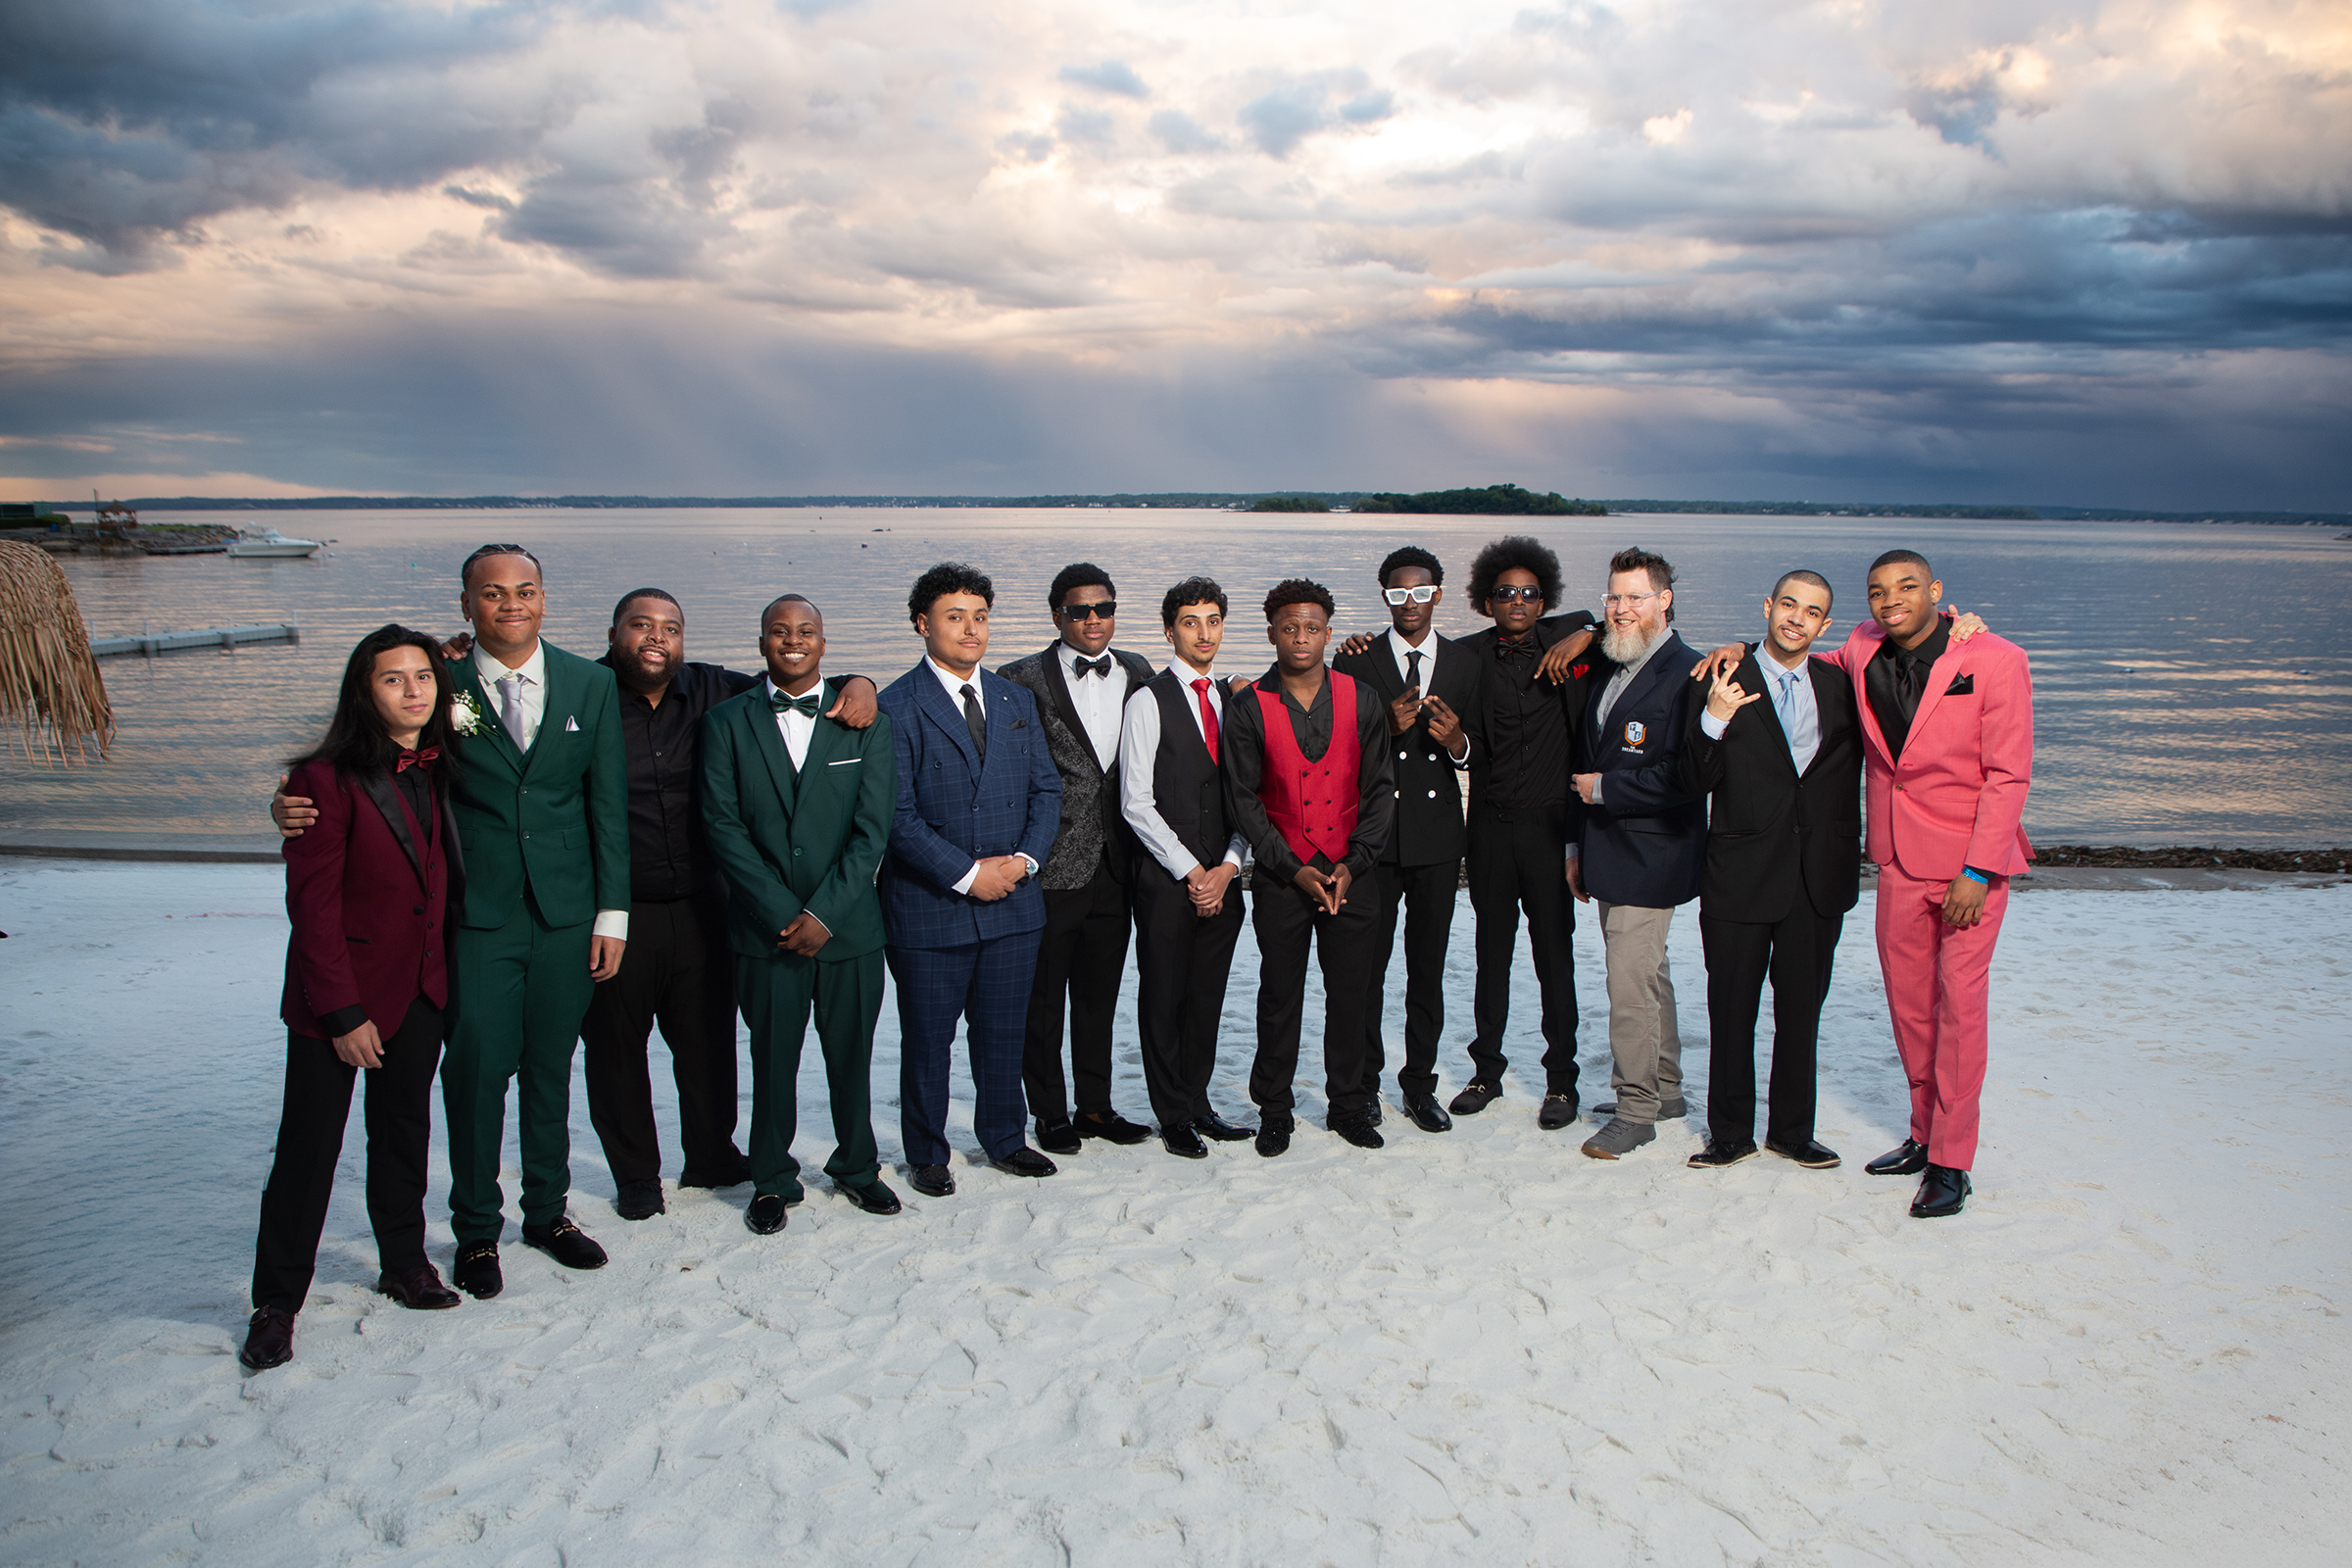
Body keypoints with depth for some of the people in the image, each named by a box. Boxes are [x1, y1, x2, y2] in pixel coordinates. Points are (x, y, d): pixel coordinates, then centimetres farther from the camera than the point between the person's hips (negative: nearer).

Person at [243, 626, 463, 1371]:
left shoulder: (440, 771, 3)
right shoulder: (328, 778, -15)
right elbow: (313, 904, -15)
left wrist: (446, 979, 5)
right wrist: (343, 1012, -16)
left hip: (419, 990, 5)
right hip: (341, 995, -5)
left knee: (404, 1132, 16)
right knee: (308, 1148, 2)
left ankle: (405, 1265, 30)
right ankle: (276, 1303, 15)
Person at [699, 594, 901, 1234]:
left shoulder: (864, 721, 3)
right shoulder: (727, 722, 2)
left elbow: (874, 827, -3)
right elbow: (723, 825, -4)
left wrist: (824, 912, -11)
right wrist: (781, 913, -11)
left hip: (849, 926, 1)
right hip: (766, 929, 0)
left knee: (852, 1056, 11)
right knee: (772, 1060, 7)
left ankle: (857, 1168, 30)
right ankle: (772, 1181, 24)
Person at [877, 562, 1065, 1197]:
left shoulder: (1016, 700, 10)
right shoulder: (896, 707, -8)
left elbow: (1046, 788, 9)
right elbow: (897, 814, -14)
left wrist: (1024, 859, -7)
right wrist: (967, 874, -16)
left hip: (1013, 903, 5)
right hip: (930, 906, -4)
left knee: (1004, 1033, 15)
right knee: (927, 1040, 8)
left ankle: (1004, 1138, 32)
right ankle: (927, 1154, 25)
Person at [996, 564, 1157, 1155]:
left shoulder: (1136, 673, 7)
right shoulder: (1025, 679, -8)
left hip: (1114, 863, 4)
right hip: (1052, 867, -4)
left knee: (1100, 995, 16)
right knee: (1043, 999, 8)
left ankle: (1095, 1106, 28)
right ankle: (1050, 1113, 21)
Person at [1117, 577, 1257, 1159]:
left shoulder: (1233, 700, 11)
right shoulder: (1148, 701, -5)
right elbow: (1136, 802, -9)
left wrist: (1228, 866, -3)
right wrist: (1191, 871, -11)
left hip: (1221, 877, 4)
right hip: (1164, 877, -4)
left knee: (1208, 996, 10)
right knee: (1163, 996, 4)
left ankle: (1198, 1102, 24)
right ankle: (1174, 1116, 15)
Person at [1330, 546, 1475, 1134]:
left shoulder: (1466, 666, 7)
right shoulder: (1355, 664, 1)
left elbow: (1479, 759, 7)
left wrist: (1458, 743, -15)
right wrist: (1387, 728, -18)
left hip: (1438, 838, 2)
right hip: (1372, 836, -2)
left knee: (1428, 969, 9)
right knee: (1365, 965, 3)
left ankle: (1420, 1085, 20)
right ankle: (1363, 1082, 17)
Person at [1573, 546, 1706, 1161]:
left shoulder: (1686, 675, -16)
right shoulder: (1607, 667, 12)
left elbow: (1683, 777, -22)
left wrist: (1605, 789, -14)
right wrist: (1580, 847, 17)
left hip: (1650, 859, -9)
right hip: (1611, 856, 9)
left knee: (1630, 984, -7)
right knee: (1647, 976, 19)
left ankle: (1635, 1110, 6)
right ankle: (1665, 1089, 33)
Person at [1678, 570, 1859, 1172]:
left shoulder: (1840, 686, 7)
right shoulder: (1725, 682, -3)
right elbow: (1696, 782, -8)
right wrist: (1713, 720, -25)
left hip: (1820, 875, 3)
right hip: (1742, 873, -3)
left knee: (1801, 1009, 12)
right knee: (1731, 1009, 7)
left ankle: (1792, 1129, 26)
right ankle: (1731, 1133, 20)